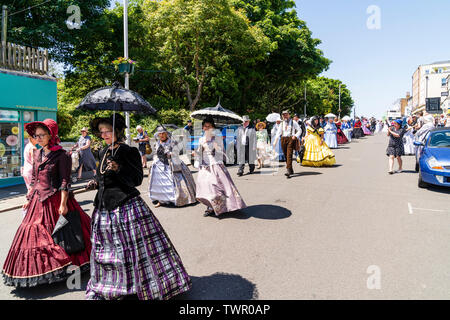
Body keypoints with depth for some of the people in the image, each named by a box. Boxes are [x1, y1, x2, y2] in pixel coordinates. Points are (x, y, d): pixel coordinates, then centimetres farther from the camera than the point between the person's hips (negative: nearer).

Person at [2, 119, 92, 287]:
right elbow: (34, 179, 18)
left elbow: (65, 182, -14)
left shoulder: (61, 155, -11)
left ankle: (64, 266, 18)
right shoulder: (37, 154, 10)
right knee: (34, 232, 9)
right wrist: (29, 198, 16)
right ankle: (40, 270, 24)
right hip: (38, 200, 7)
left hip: (55, 199, -7)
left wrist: (63, 203, -19)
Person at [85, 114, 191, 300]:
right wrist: (96, 183, 8)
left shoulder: (129, 151, -9)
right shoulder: (103, 153, 14)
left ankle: (152, 287, 12)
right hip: (104, 207, 8)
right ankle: (106, 288, 36)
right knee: (105, 248, 17)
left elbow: (137, 179, -14)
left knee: (136, 247, -4)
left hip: (126, 206, -7)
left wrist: (119, 168, -26)